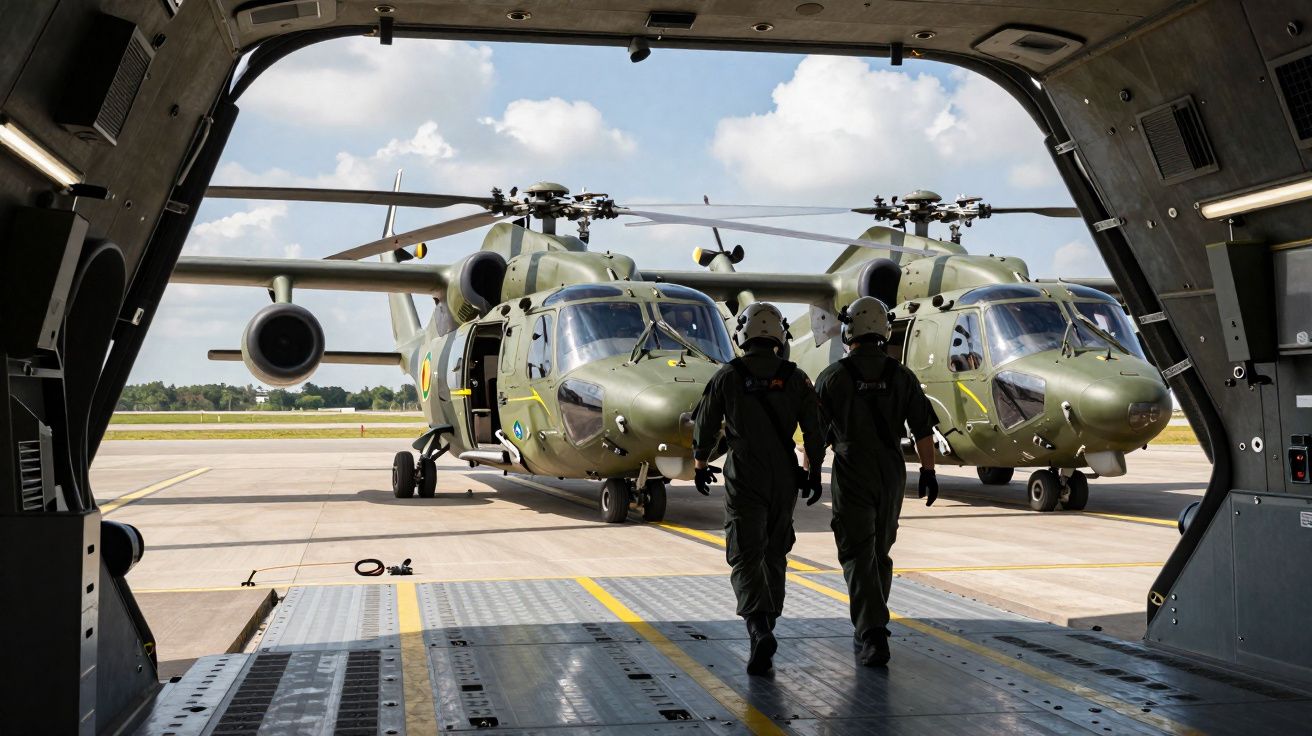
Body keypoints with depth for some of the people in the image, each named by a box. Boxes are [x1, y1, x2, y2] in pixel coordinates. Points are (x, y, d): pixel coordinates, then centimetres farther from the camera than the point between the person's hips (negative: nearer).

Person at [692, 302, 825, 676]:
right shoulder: (795, 377, 2)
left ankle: (759, 630, -24)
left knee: (746, 557, -4)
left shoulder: (728, 375, -3)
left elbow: (706, 426, 2)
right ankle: (767, 624, 27)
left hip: (744, 477, -3)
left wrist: (701, 465, 18)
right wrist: (815, 473, 12)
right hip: (785, 477, 3)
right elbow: (814, 430, 0)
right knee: (774, 554, 18)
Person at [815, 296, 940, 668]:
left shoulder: (832, 377, -5)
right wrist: (929, 472, 6)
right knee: (879, 553, 19)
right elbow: (923, 428, -2)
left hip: (851, 475, -3)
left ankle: (873, 636, -16)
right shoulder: (901, 375, 1)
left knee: (859, 556, -3)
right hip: (891, 474, 3)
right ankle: (870, 628, 30)